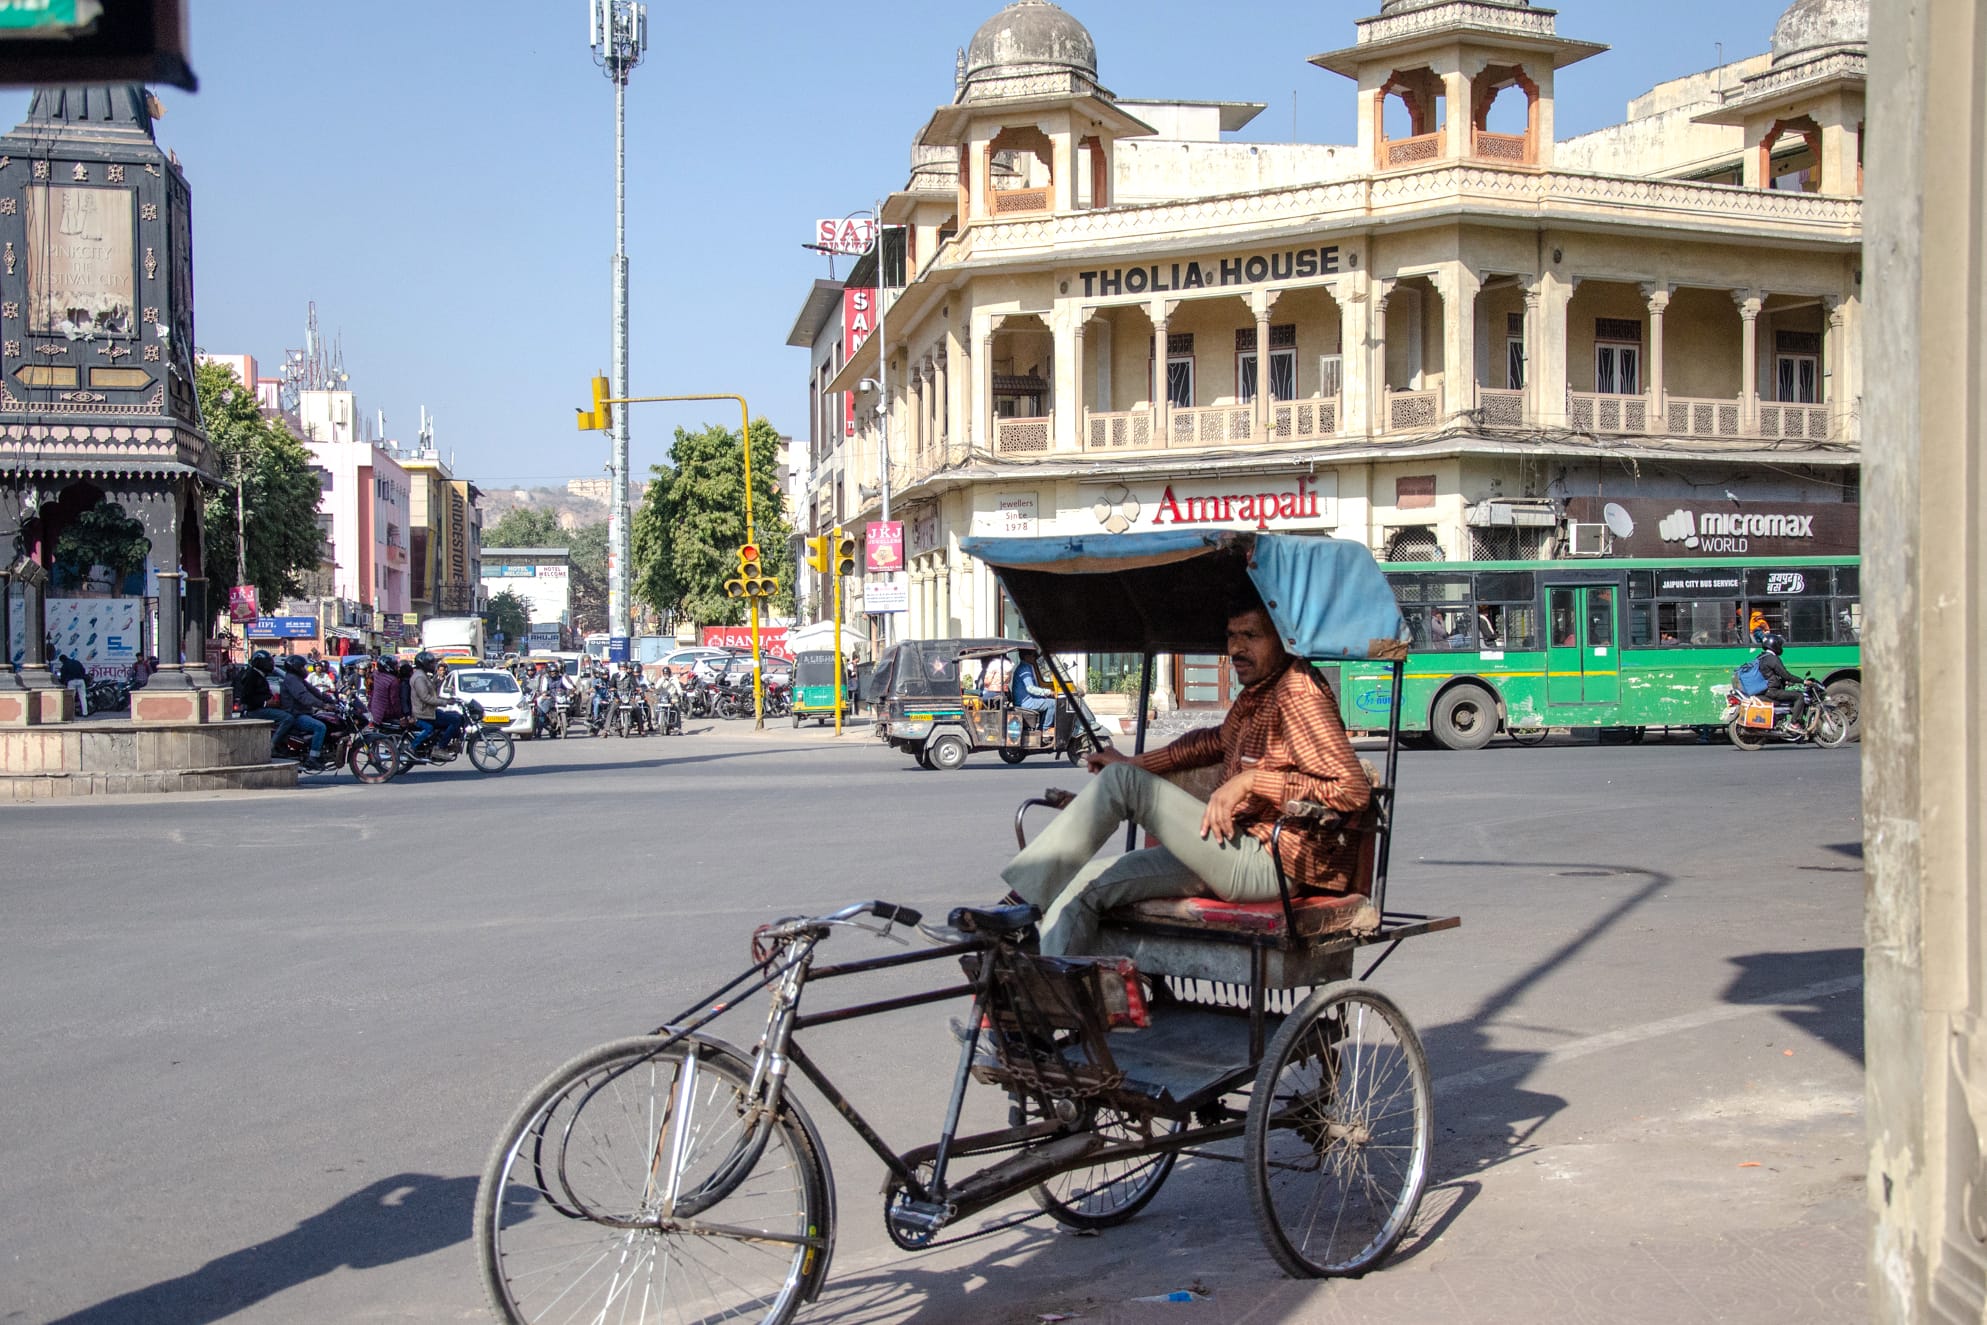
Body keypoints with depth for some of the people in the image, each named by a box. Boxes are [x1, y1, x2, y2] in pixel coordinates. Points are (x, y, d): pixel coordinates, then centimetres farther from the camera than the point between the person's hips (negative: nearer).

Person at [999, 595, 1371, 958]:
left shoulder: (1297, 693, -12)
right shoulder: (1256, 692, 17)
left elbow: (1354, 790, -21)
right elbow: (1219, 740, 37)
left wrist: (1252, 780, -22)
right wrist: (1136, 764, 30)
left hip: (1270, 865, -10)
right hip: (1236, 854, 10)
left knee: (1120, 782, -16)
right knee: (1083, 882, -2)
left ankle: (1018, 903, -15)